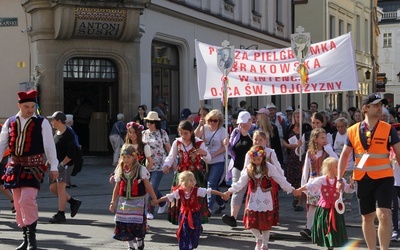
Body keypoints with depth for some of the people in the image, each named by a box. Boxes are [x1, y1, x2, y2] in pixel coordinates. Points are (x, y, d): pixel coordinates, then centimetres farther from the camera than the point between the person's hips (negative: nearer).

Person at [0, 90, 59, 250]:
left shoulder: (42, 123, -3)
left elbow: (49, 146, -3)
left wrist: (54, 167, -5)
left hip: (34, 166, -4)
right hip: (15, 167, 5)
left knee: (27, 200, -17)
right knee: (18, 204, 8)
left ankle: (32, 237, -4)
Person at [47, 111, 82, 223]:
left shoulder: (68, 135, -15)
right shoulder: (56, 133, 13)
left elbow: (71, 154, -20)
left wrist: (62, 164, -19)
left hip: (65, 165, -10)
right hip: (56, 165, 10)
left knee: (60, 187, -11)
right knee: (53, 187, 10)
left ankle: (61, 214, -7)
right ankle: (74, 202, 23)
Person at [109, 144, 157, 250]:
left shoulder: (141, 169, -6)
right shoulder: (120, 170, 4)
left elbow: (147, 185, -2)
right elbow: (117, 188, 9)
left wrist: (154, 198, -2)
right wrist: (113, 202, 10)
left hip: (138, 201, -3)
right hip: (124, 201, 4)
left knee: (138, 224, -5)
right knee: (124, 224, 3)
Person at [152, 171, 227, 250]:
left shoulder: (197, 190, -14)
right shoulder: (179, 191, -11)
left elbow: (209, 191, -17)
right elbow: (168, 197, -1)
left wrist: (221, 194, -22)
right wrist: (157, 201, 4)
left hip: (195, 215, 0)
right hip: (184, 215, 0)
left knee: (194, 233, 9)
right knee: (184, 234, 4)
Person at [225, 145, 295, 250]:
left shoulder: (269, 167, -6)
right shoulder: (248, 169, 3)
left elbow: (281, 179, -4)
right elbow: (241, 183, 8)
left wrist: (291, 189, -6)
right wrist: (230, 191, 3)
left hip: (265, 200, -2)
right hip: (253, 199, 2)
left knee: (266, 222, 4)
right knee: (251, 221, -2)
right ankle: (258, 238, 25)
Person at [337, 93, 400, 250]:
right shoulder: (353, 131, 2)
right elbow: (345, 155, 8)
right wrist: (339, 179, 2)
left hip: (384, 178, -2)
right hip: (362, 179, 3)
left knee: (384, 215, -15)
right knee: (367, 217, 11)